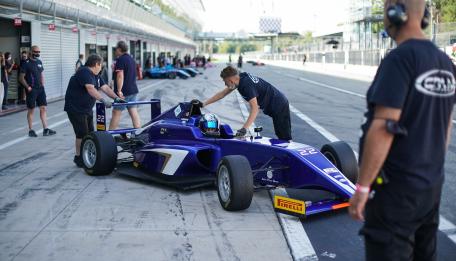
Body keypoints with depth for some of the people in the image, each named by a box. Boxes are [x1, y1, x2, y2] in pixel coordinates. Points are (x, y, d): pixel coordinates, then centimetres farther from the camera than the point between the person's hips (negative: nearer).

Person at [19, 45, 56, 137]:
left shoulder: (39, 62, 10)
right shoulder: (27, 63, -8)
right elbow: (21, 77, -7)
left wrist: (42, 85, 9)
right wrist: (27, 87, -14)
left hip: (40, 89, 6)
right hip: (31, 90, -6)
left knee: (43, 108, 3)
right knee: (31, 110, 3)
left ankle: (45, 129, 5)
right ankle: (30, 130, 12)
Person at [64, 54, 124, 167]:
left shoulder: (95, 75, 11)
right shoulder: (84, 72, -20)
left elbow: (105, 87, 6)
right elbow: (91, 89, -33)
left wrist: (116, 98, -6)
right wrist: (103, 101, -41)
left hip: (87, 109, 10)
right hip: (75, 108, -10)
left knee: (90, 133, 9)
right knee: (82, 134, -8)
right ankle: (79, 158, 3)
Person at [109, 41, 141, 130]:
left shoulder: (120, 59, -13)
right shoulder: (131, 59, 15)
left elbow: (120, 76, -21)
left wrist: (119, 90, -23)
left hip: (124, 92, -8)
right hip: (133, 90, 8)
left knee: (116, 113, -3)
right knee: (133, 112, 6)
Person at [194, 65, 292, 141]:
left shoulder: (246, 84, -28)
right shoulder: (241, 77, -1)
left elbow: (255, 109, -35)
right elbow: (222, 93, 9)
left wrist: (244, 128, -42)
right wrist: (203, 104, 6)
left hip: (279, 107, -9)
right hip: (280, 103, 9)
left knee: (285, 138, -7)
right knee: (281, 136, 14)